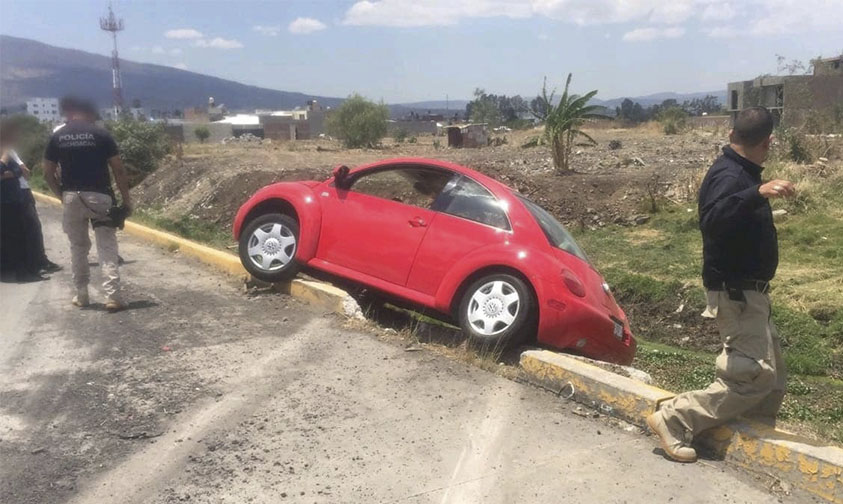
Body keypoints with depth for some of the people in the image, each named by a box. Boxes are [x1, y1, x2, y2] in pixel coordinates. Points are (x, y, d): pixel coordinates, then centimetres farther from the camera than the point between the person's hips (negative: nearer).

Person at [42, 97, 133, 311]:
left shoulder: (57, 137, 5)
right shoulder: (100, 133, -3)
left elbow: (48, 173, 6)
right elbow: (118, 169, -5)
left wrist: (62, 196, 17)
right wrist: (126, 198, 1)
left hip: (72, 197, 3)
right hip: (99, 196, -2)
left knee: (78, 248, 15)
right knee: (107, 247, -1)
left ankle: (81, 296, 21)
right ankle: (113, 296, -8)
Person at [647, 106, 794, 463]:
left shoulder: (741, 173, 12)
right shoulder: (728, 176, -20)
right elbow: (713, 220, -41)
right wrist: (758, 193, -51)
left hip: (748, 290, 11)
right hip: (735, 292, -11)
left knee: (773, 376, 16)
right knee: (754, 375, -13)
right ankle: (674, 420, -8)